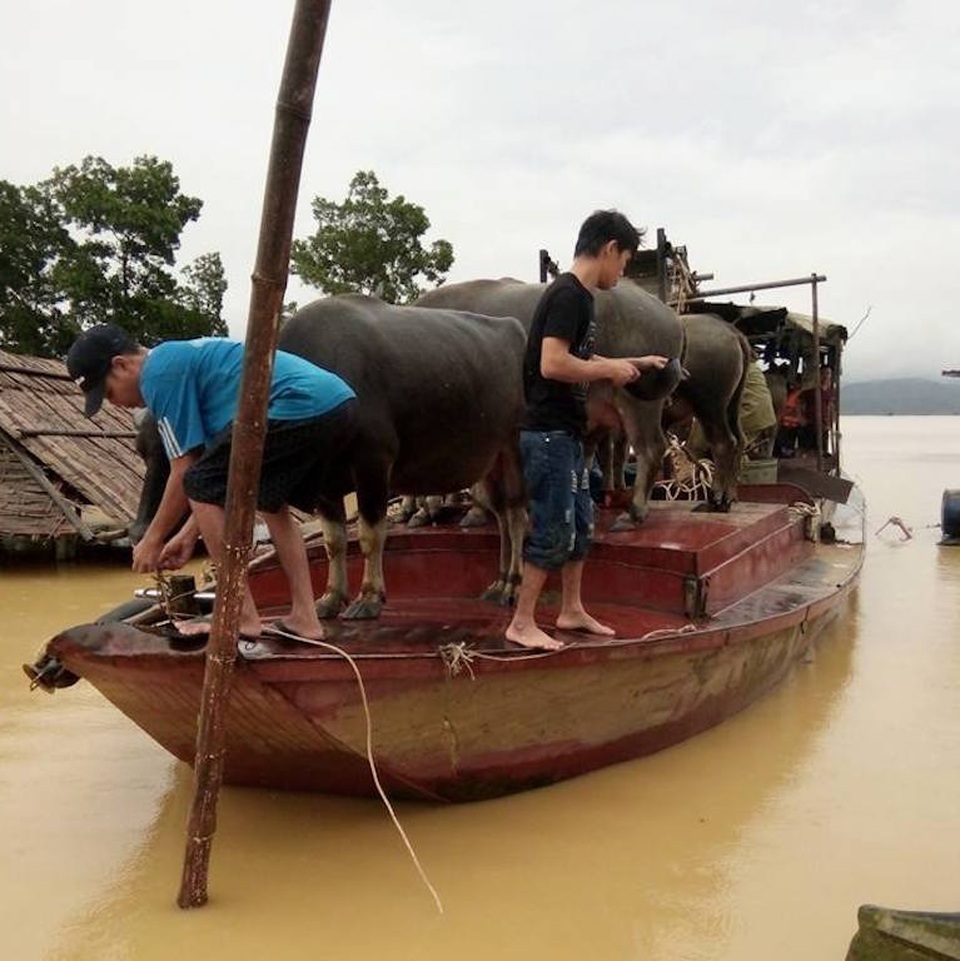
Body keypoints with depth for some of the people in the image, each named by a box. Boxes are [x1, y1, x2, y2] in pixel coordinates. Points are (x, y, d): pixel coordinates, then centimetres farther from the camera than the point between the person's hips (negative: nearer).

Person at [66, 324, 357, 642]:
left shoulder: (159, 373, 0)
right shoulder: (184, 357, 29)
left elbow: (185, 473, 0)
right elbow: (224, 468, 29)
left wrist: (152, 540, 14)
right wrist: (190, 534, 31)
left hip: (299, 409, -10)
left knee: (201, 486, 1)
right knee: (271, 502, 27)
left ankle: (243, 618, 5)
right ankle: (304, 618, 22)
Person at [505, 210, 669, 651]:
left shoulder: (578, 296, 14)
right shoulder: (567, 295, -16)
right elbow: (553, 365, -26)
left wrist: (635, 362, 23)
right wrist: (612, 370, -14)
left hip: (566, 432, 10)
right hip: (547, 433, -10)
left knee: (581, 525, 16)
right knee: (553, 531, -4)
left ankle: (572, 611, 28)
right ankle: (521, 623, 6)